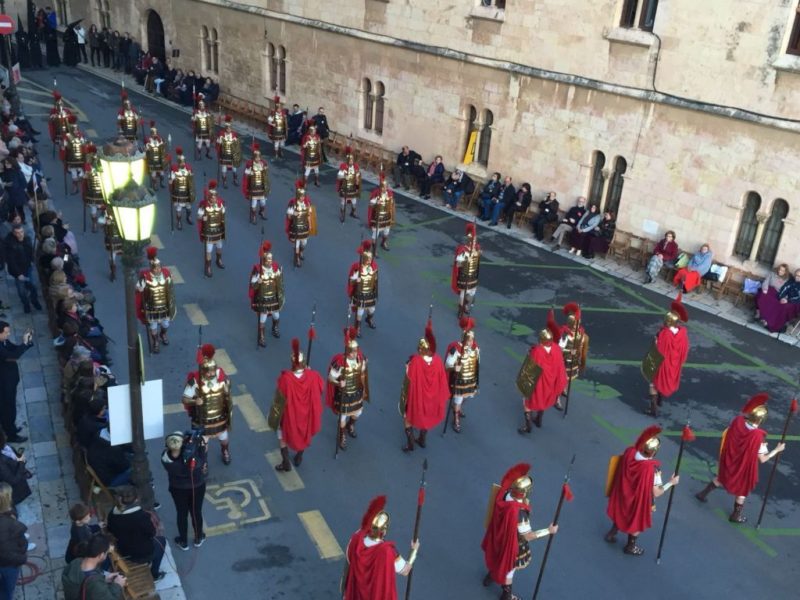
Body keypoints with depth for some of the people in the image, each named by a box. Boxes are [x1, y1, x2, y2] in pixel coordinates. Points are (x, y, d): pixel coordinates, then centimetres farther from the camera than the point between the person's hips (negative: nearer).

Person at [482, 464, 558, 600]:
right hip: (513, 544, -6)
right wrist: (549, 531, -23)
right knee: (509, 568, 20)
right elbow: (527, 536, -29)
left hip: (501, 537, 6)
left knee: (499, 559, 35)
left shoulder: (506, 495, -23)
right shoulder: (519, 512, -42)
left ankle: (490, 577, 63)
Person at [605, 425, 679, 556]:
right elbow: (656, 493, -25)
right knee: (638, 521, 23)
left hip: (623, 495, 5)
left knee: (622, 513, 32)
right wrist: (671, 483, -12)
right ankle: (631, 546, 45)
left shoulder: (629, 452, -22)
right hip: (639, 501, -4)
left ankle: (611, 534, 52)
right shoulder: (652, 469, -36)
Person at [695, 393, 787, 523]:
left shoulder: (737, 421, -21)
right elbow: (762, 459, -21)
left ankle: (703, 494, 46)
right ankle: (736, 516, 39)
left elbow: (726, 436, -1)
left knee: (721, 478, 32)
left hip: (729, 461, 5)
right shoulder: (758, 436, -34)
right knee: (742, 490, 21)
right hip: (744, 467, -5)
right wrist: (777, 450, -10)